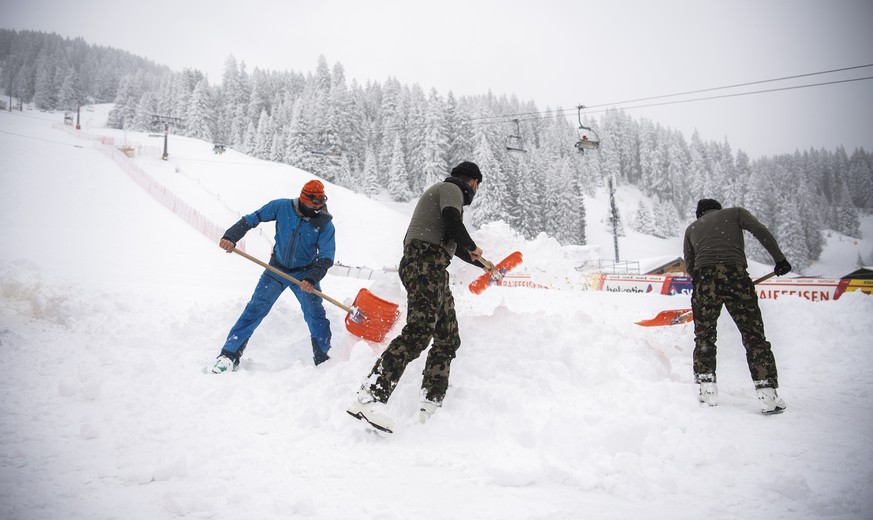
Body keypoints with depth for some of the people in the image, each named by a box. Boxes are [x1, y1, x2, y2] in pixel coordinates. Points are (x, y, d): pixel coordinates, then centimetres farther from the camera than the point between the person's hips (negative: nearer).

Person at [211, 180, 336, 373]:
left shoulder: (325, 225, -17)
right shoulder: (282, 207, -15)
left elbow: (326, 258, -20)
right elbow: (252, 219, -7)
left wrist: (312, 279, -34)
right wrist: (230, 237, -19)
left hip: (304, 274, 0)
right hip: (276, 269, 0)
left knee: (316, 316, -4)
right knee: (254, 310, -7)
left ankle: (323, 361, 12)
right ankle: (229, 354, -2)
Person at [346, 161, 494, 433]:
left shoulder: (445, 192, 34)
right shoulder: (451, 189, 4)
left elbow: (453, 245, 42)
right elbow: (452, 221, -18)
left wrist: (482, 264, 53)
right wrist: (473, 248, 0)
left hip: (433, 269, 11)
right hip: (425, 262, -11)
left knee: (448, 339, 8)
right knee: (419, 331, -25)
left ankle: (430, 407, 8)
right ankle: (369, 398, -34)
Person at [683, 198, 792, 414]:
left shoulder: (691, 228, 26)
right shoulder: (735, 213, 21)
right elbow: (761, 231, 3)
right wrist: (779, 258, 3)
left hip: (704, 278, 1)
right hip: (736, 275, -1)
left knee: (704, 336, 14)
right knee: (754, 335, 4)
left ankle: (707, 389, 11)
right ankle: (767, 394, 0)